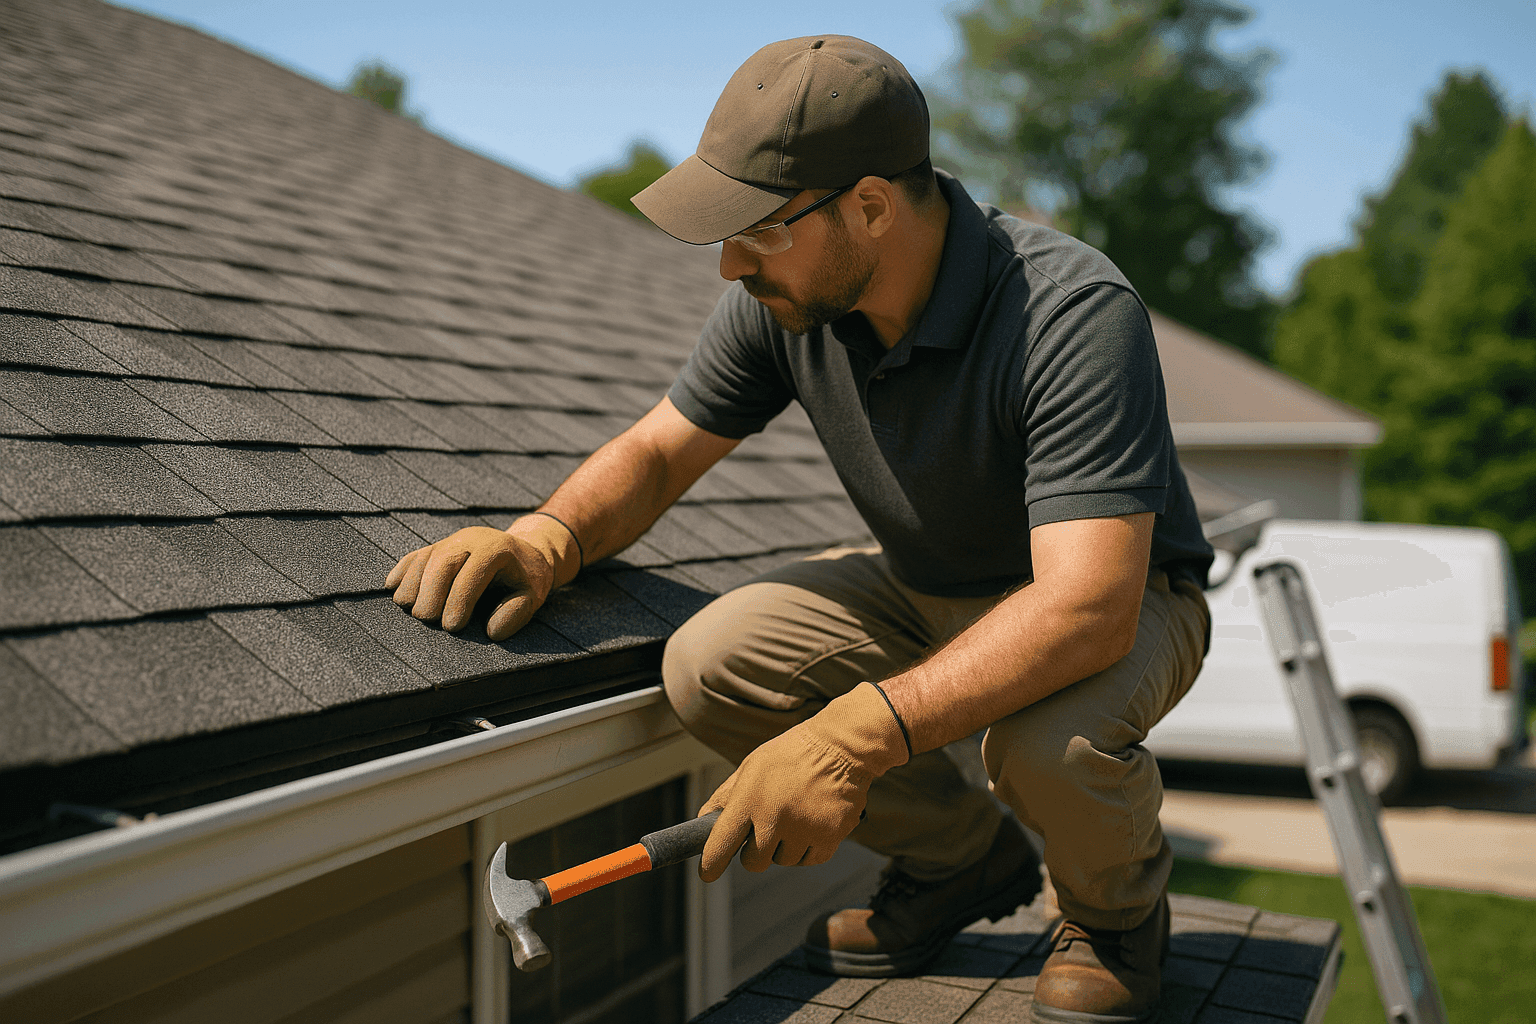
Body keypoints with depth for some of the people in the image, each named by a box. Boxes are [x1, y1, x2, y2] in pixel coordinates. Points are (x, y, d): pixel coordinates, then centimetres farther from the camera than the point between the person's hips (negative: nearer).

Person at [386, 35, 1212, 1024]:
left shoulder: (1074, 313, -34)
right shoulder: (785, 299, -15)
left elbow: (1089, 608, -42)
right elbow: (657, 451, -2)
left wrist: (855, 736, -51)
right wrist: (545, 538, -24)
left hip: (1120, 598, -5)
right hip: (925, 589, 6)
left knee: (1048, 740, -39)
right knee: (711, 666, -17)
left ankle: (1119, 910, 1)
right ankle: (962, 856, 8)